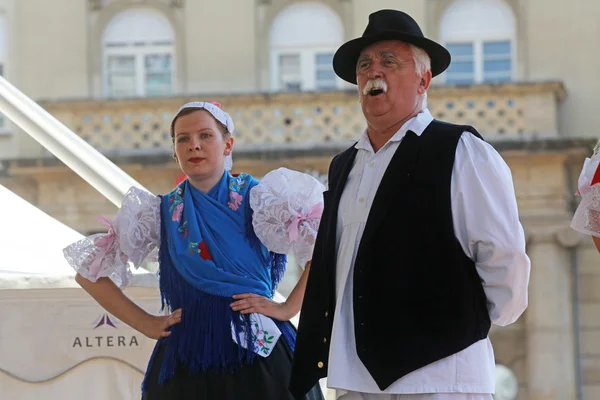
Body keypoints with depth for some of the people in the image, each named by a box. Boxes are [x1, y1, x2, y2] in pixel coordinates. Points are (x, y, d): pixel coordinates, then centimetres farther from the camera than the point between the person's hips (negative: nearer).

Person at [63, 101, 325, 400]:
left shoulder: (256, 201, 0)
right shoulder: (160, 213, 6)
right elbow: (90, 272, 12)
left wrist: (287, 309, -9)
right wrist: (146, 324, 5)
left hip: (257, 356, -2)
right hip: (185, 361, 2)